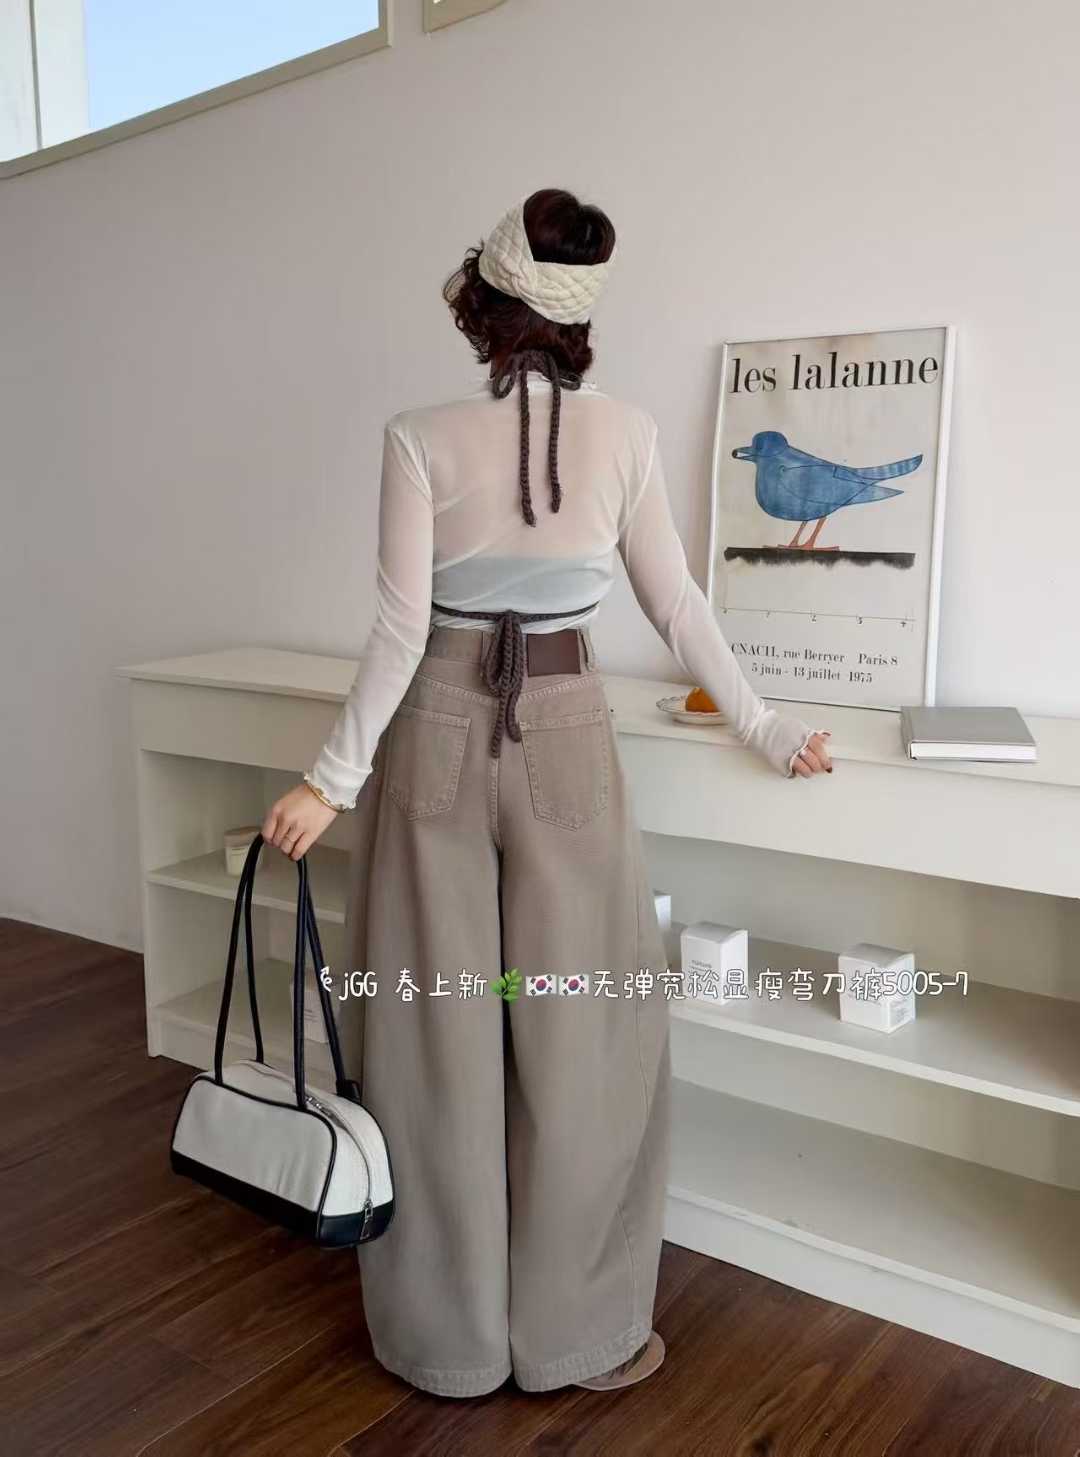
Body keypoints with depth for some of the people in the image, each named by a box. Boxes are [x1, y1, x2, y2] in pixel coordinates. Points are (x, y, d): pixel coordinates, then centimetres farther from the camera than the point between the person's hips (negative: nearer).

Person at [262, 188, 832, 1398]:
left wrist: (332, 779, -4)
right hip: (564, 733, 1)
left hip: (437, 734, 0)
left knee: (439, 1039, 10)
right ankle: (574, 1332, 25)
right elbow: (675, 606, 2)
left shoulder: (422, 438, -7)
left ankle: (449, 1335, 26)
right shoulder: (625, 433, -1)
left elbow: (402, 628, -11)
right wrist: (764, 729, 14)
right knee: (579, 1037, 11)